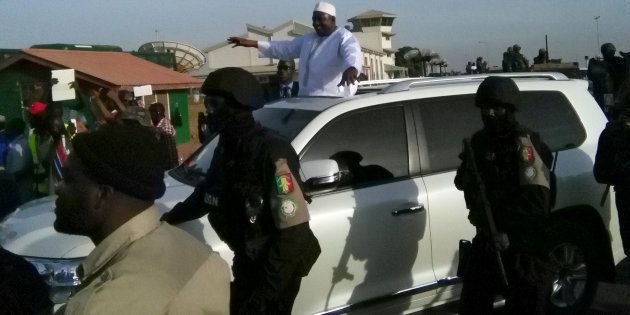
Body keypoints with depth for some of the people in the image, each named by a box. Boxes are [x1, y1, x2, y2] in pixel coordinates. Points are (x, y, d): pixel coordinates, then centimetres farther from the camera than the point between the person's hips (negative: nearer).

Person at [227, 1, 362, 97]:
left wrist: (351, 69, -52)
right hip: (307, 98, 8)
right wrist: (252, 43, 18)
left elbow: (353, 54, -26)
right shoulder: (307, 39, 21)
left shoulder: (344, 37, -6)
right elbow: (285, 48, 25)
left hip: (334, 100, -8)